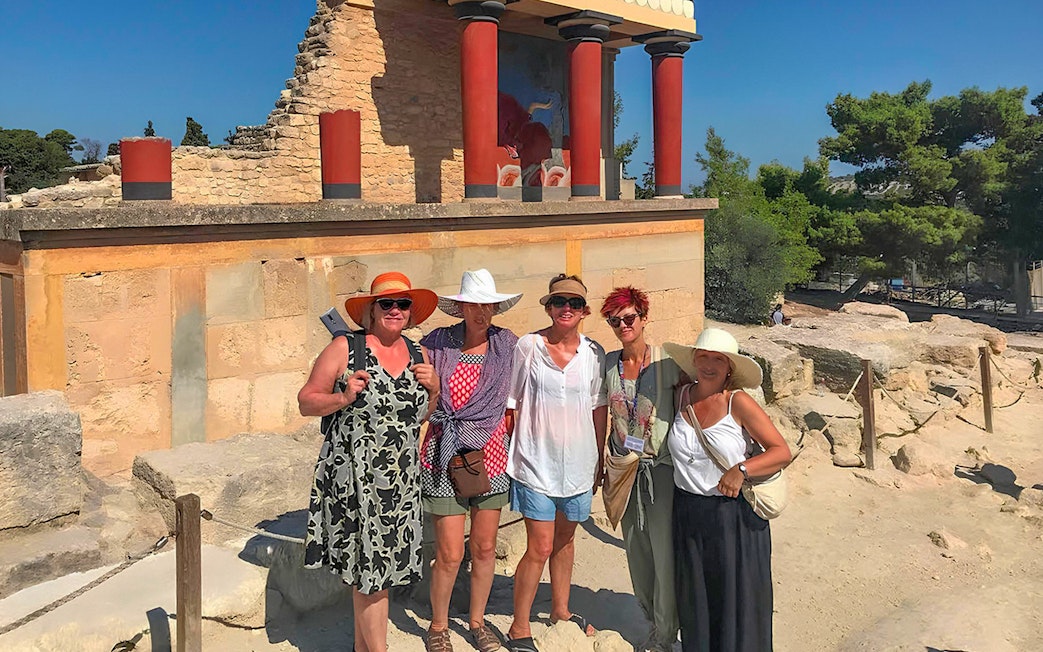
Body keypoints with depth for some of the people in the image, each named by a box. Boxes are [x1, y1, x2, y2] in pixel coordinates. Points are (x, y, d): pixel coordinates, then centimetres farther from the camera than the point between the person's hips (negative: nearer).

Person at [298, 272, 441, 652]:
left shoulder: (418, 356, 8)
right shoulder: (344, 349, -6)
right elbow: (306, 402, -2)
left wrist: (434, 388, 0)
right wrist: (343, 398, -19)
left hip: (400, 479, 4)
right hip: (354, 475, -4)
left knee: (371, 566, 12)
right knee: (369, 566, -1)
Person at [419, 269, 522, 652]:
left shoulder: (507, 344, -1)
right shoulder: (437, 344, -8)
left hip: (490, 452, 3)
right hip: (444, 453, -3)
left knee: (485, 548, 13)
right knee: (450, 554, 0)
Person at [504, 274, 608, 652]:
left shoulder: (594, 353, 2)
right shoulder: (527, 347, -6)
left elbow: (599, 408, 10)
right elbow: (512, 404, -3)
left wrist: (600, 459, 13)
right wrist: (510, 452, -5)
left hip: (579, 463, 4)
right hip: (537, 461, -4)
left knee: (565, 539, 19)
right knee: (540, 547, -3)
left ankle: (560, 610, 39)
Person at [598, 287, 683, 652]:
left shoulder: (666, 362, -9)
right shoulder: (609, 362, 4)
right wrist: (602, 461, 13)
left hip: (661, 467, -4)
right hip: (625, 469, 5)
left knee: (665, 553, 0)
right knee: (636, 551, 13)